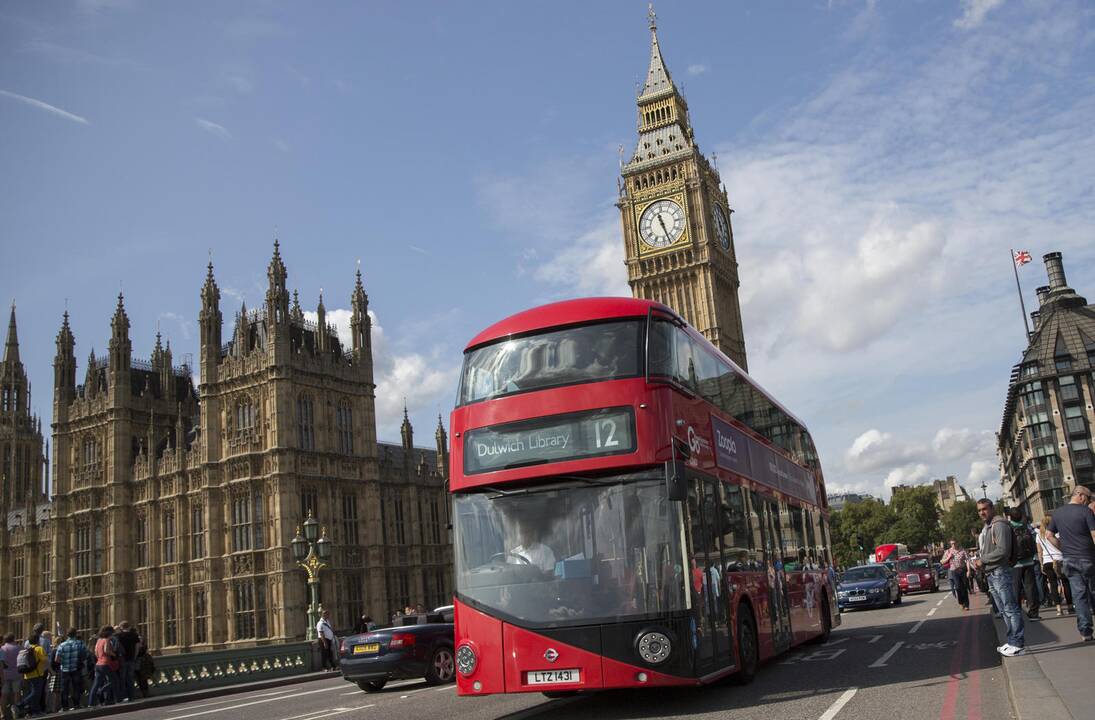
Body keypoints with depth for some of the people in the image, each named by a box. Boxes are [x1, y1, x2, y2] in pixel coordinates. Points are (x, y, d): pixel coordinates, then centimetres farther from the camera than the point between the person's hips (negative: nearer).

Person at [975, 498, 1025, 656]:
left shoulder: (999, 525, -11)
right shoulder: (986, 528, 19)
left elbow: (1003, 550, -20)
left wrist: (982, 560, -13)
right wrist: (980, 561, 7)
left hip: (1000, 573, -10)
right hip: (991, 575, 10)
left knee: (1011, 609, -6)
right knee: (1004, 611, 14)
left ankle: (1017, 644, -4)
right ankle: (1013, 641, 21)